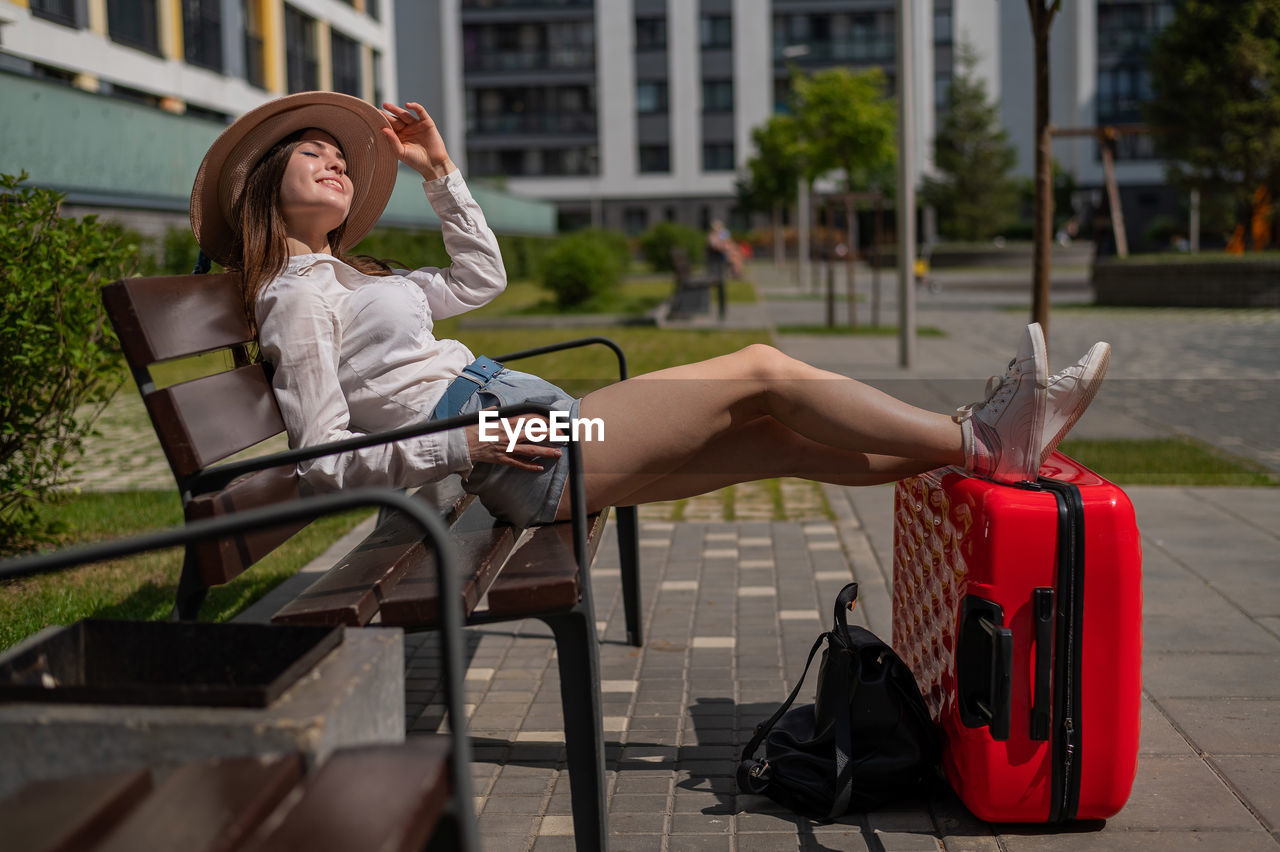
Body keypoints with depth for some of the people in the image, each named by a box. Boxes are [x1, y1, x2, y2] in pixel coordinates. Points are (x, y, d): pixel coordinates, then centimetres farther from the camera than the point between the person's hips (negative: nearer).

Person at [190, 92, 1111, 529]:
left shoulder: (354, 274, 23)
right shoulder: (297, 292, -3)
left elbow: (481, 277, 34)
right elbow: (324, 459, -10)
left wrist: (440, 169, 26)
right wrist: (458, 447, -21)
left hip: (540, 428, 9)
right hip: (525, 454, -9)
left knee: (792, 443, 2)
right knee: (759, 370, -12)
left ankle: (986, 437, 4)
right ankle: (982, 439, -7)